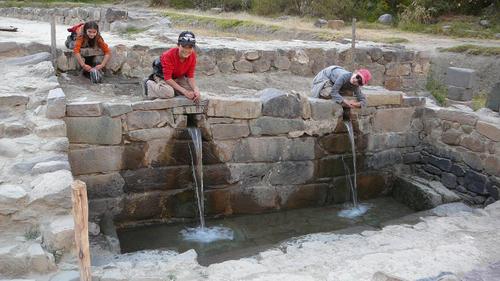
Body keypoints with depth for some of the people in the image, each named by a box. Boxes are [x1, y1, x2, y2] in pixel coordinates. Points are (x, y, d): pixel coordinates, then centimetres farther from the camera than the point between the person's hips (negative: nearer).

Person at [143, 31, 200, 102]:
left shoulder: (192, 55, -20)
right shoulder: (169, 55, -33)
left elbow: (190, 77, -13)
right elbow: (167, 78, -31)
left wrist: (196, 89, -32)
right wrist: (184, 91, -36)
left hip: (178, 76, 5)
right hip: (162, 75, -5)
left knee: (192, 90, -16)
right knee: (169, 93, -32)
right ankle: (149, 84, -5)